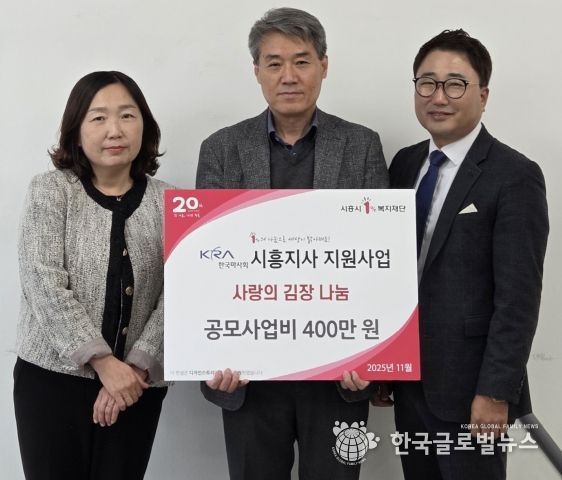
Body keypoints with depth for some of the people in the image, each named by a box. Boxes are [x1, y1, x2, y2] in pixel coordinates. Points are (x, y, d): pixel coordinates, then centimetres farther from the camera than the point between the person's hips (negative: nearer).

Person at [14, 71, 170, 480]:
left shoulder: (167, 202, 3)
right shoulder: (50, 191, -2)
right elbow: (45, 286, -11)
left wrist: (138, 366, -13)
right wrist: (104, 362, -16)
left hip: (136, 385, 2)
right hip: (53, 378, -1)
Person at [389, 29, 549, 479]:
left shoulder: (514, 176, -13)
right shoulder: (404, 164, 7)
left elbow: (518, 297, -16)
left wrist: (496, 391, -18)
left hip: (468, 385, -6)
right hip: (409, 378, 6)